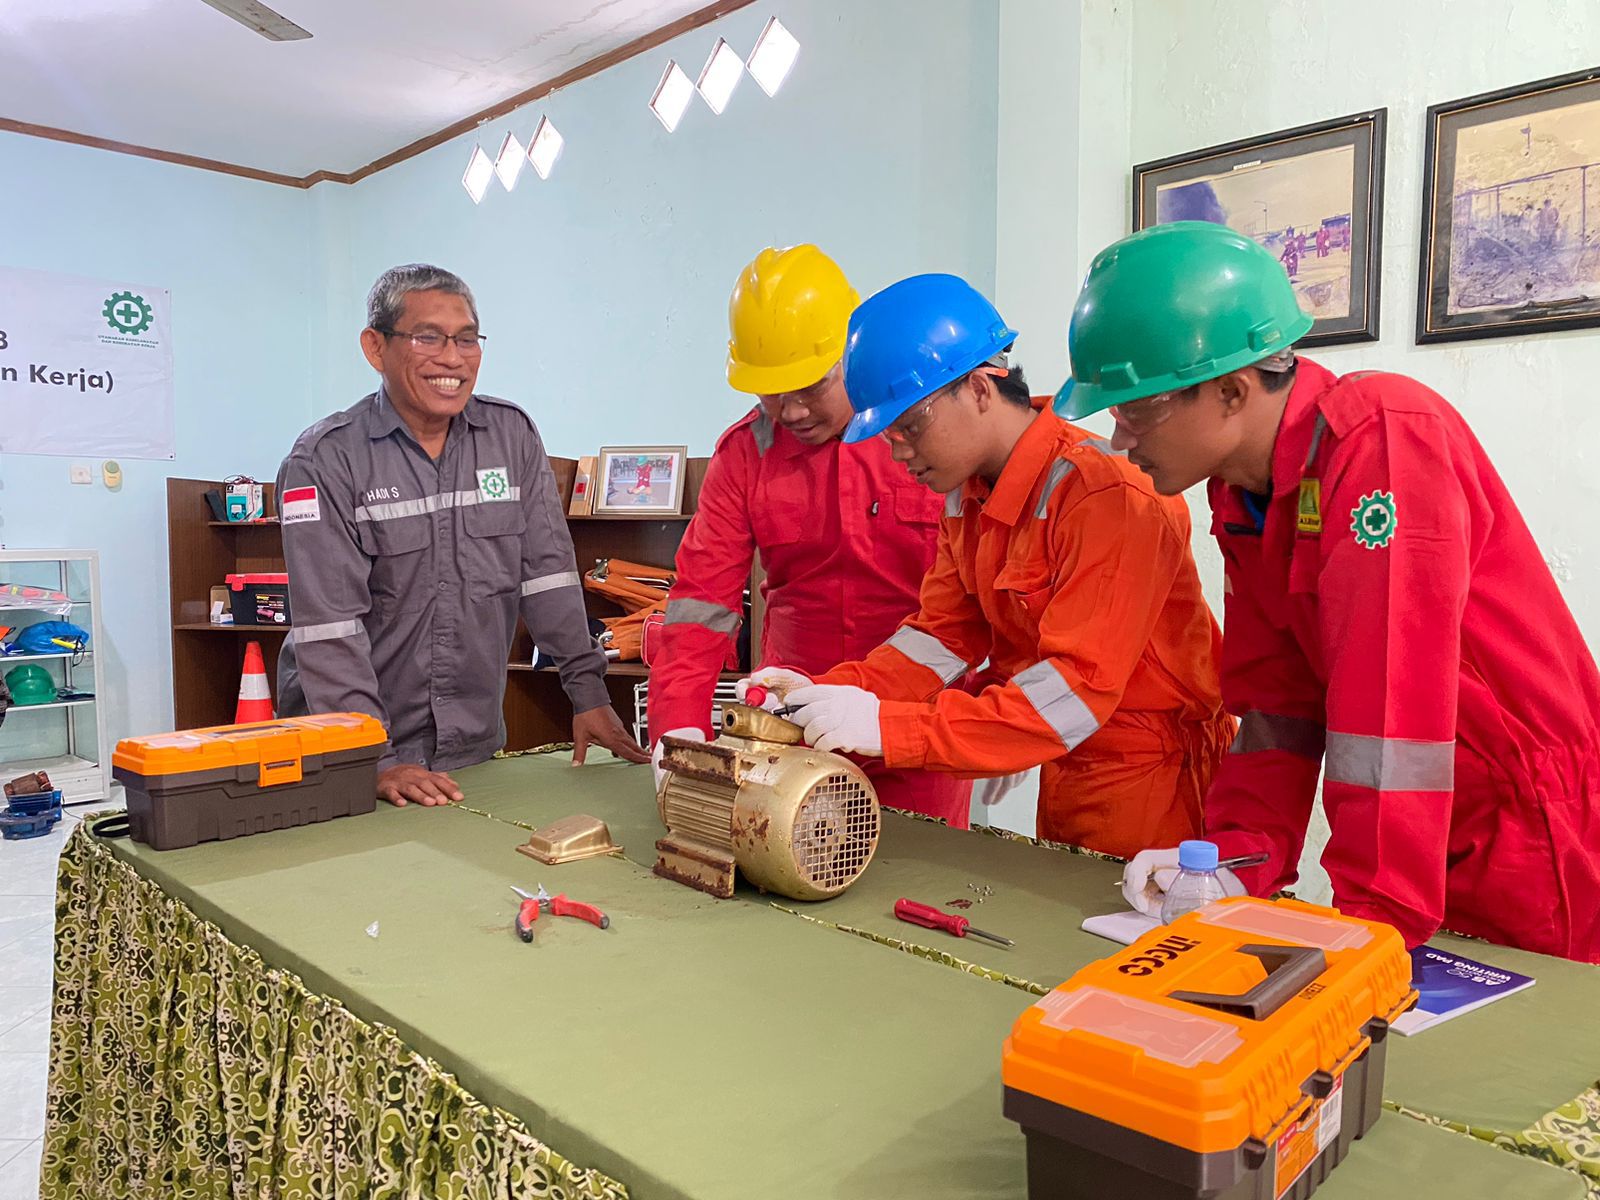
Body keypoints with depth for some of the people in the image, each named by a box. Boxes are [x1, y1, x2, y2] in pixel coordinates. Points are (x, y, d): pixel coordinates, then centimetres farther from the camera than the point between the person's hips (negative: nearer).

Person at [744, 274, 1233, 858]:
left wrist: (889, 726, -33)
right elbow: (945, 634, 3)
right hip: (1065, 776, 8)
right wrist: (828, 693, -13)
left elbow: (1077, 689, -30)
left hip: (1150, 779, -7)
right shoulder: (969, 494, 4)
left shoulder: (1107, 492, -25)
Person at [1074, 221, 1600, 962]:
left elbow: (1395, 702, -29)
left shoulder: (1383, 438, -24)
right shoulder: (1241, 497, 0)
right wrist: (1236, 860, -9)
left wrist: (1371, 918, -28)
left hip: (1534, 846, -6)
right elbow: (1276, 700, 1)